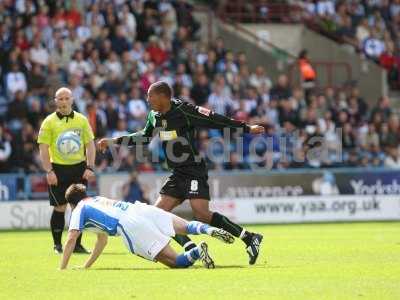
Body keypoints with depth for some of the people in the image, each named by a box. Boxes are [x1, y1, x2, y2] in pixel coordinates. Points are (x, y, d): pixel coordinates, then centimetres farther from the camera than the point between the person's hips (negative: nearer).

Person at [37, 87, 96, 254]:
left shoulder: (81, 120, 7)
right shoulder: (49, 122, -1)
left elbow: (90, 144, 9)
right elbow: (43, 148, -3)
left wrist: (90, 167, -1)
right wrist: (49, 171, -11)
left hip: (78, 168, 3)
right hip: (58, 169, -3)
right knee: (60, 208, -3)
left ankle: (77, 244, 10)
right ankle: (57, 245, 6)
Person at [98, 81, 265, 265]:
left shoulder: (184, 111, -15)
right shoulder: (154, 116, 8)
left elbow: (215, 120, -14)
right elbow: (144, 137, 26)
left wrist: (247, 129, -13)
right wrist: (113, 141, 26)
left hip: (194, 172, -8)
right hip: (177, 174, 8)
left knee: (201, 214, -22)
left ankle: (250, 239, -15)